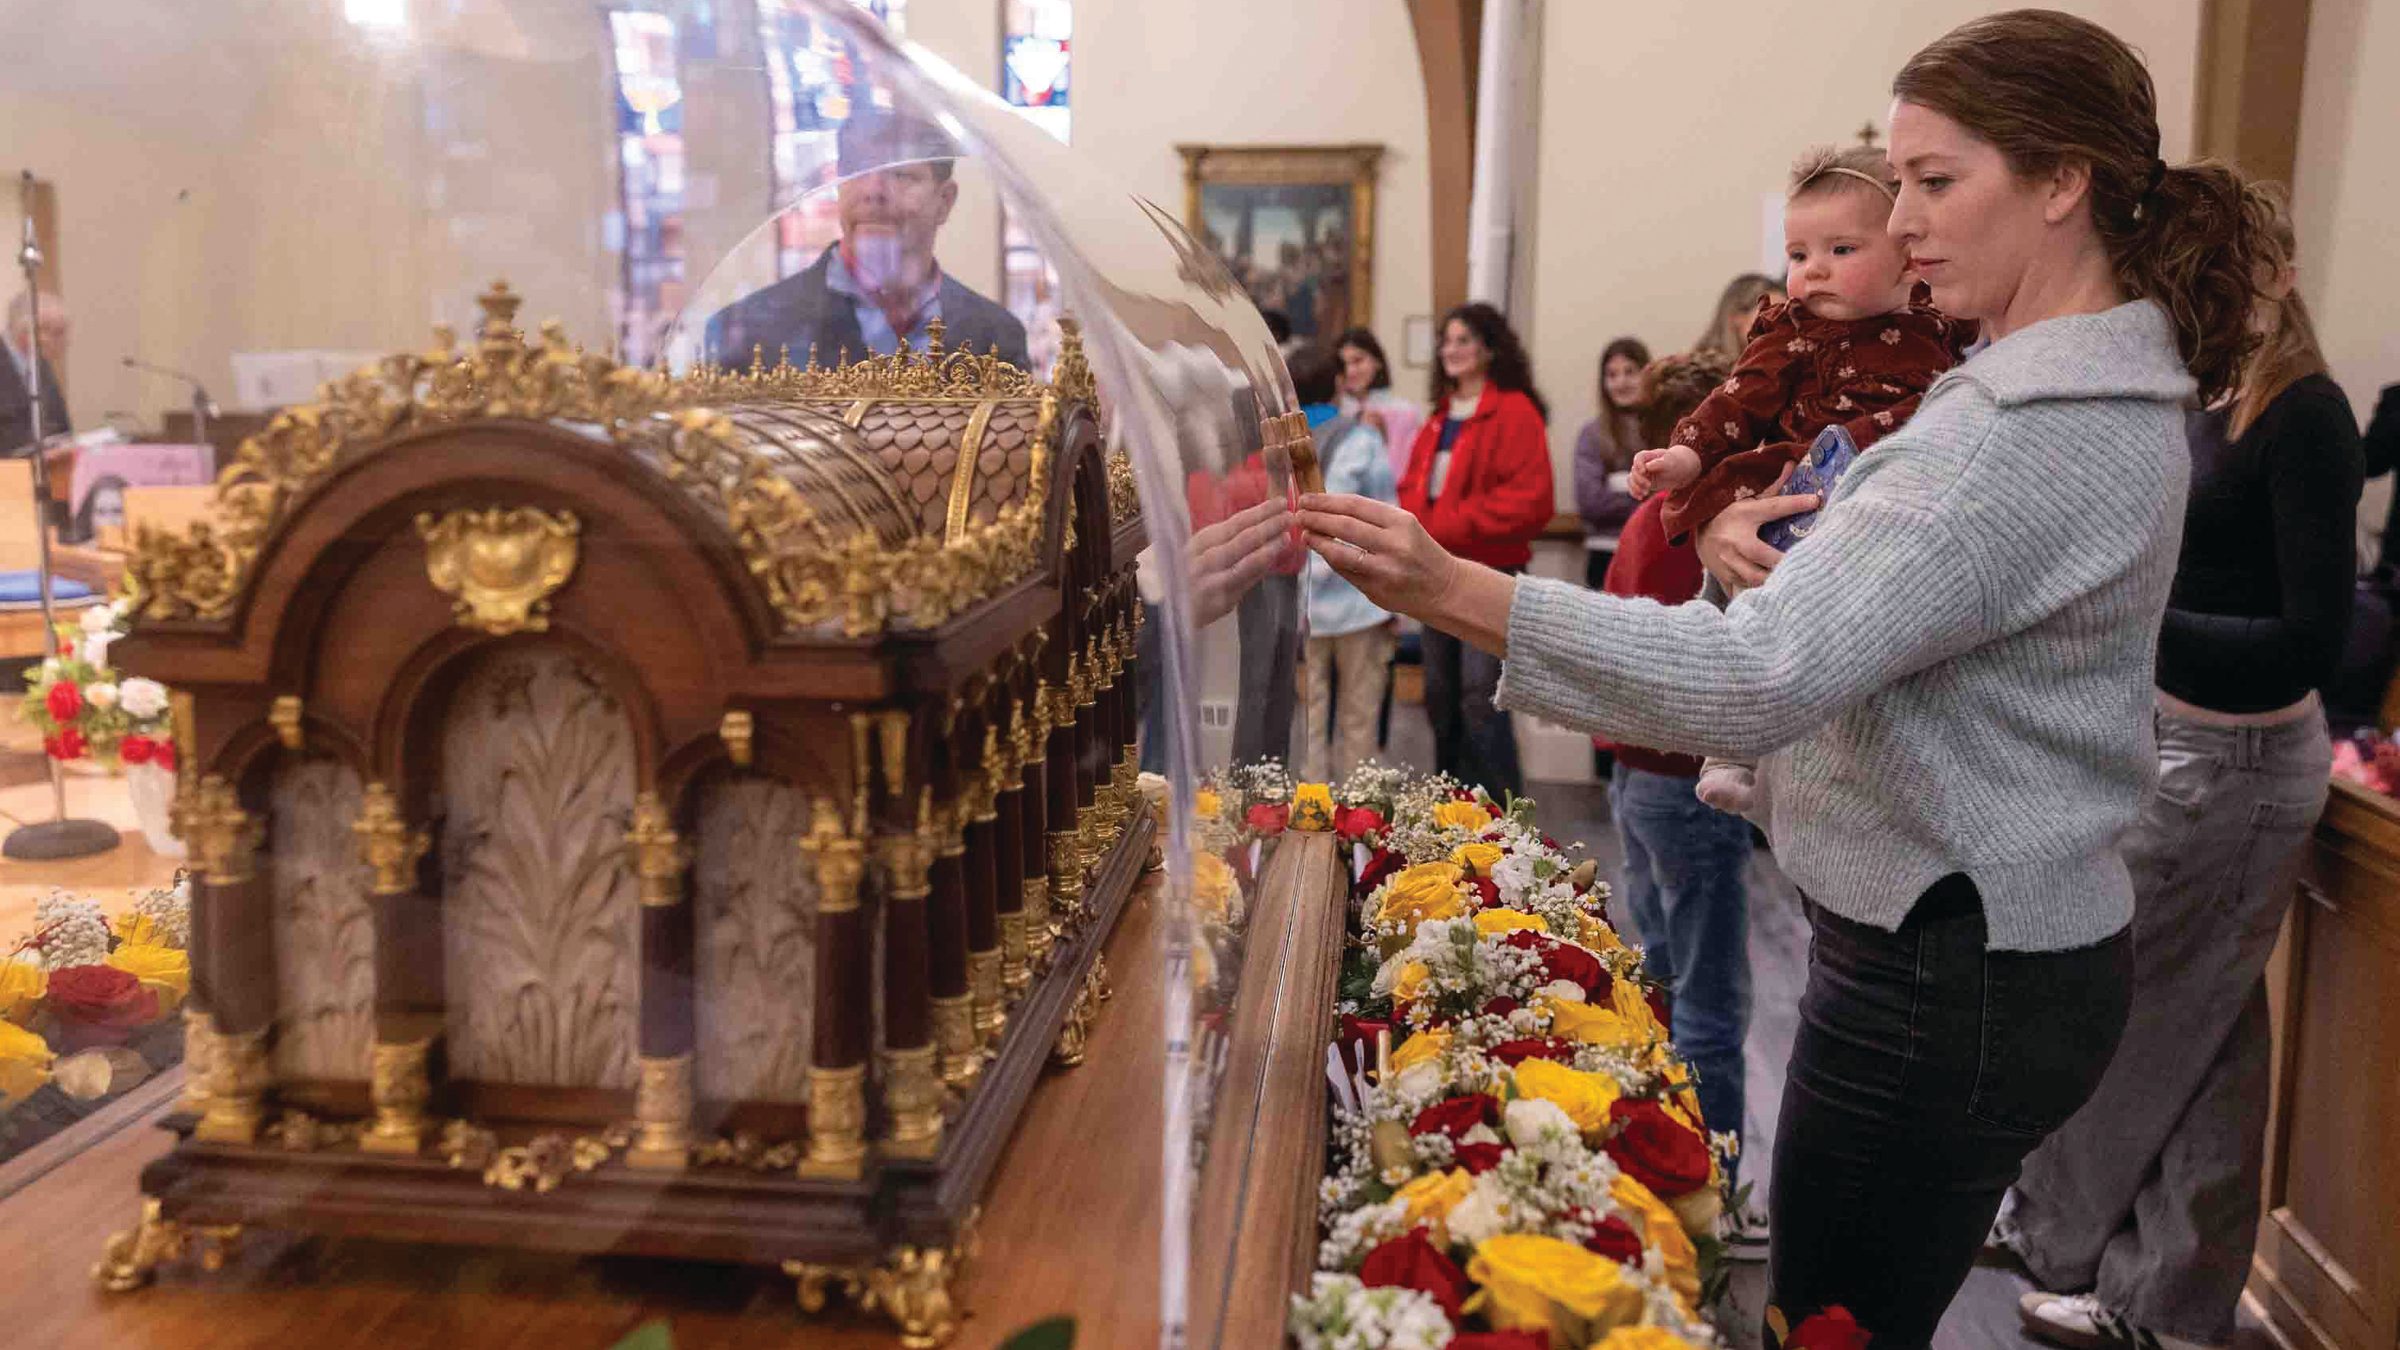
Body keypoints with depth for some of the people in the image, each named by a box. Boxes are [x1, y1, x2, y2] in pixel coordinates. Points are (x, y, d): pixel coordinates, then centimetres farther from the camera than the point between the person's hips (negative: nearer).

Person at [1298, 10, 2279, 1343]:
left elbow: (1760, 677, -35)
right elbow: (1894, 609, 16)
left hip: (1946, 982, -10)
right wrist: (1753, 544, -4)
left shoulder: (2042, 432, -25)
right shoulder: (2104, 386, 10)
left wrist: (1454, 588, -40)